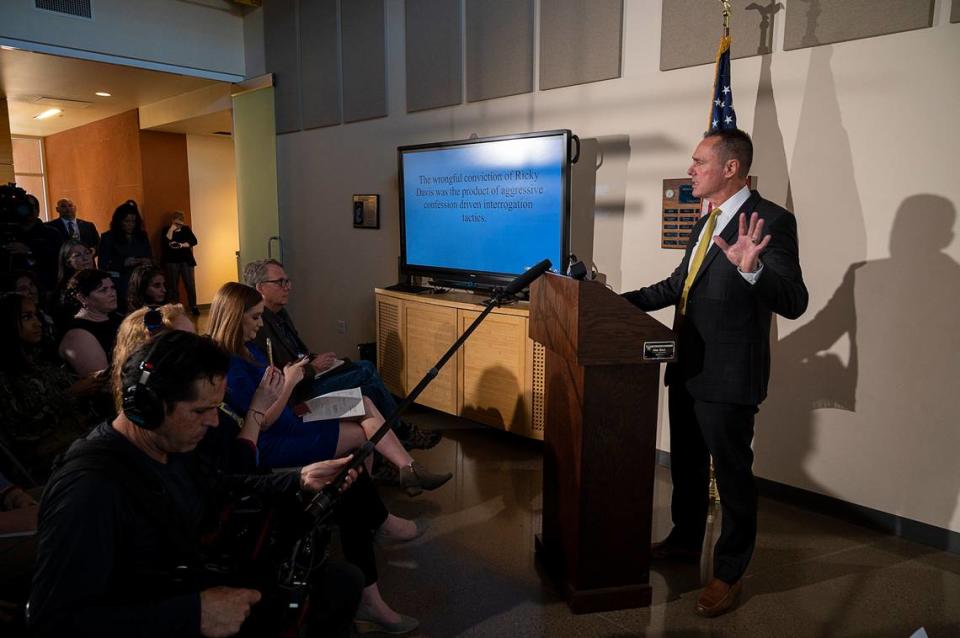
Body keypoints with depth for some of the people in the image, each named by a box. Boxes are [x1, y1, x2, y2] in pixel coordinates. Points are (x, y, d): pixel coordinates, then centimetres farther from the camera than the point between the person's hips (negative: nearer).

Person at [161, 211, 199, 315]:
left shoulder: (186, 229, 9)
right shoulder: (166, 230, 6)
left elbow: (194, 241, -3)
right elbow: (166, 243, -11)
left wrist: (182, 245, -15)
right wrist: (171, 230, -12)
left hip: (186, 260, 0)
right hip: (172, 261, 0)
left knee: (190, 284, -5)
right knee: (173, 286, 2)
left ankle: (193, 307, 1)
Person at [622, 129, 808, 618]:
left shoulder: (770, 221, -16)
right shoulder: (708, 222, 11)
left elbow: (794, 301, -25)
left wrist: (751, 269, -44)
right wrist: (622, 301, 13)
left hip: (728, 376, -9)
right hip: (688, 369, 9)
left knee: (732, 475, 8)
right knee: (686, 464, 23)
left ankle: (729, 573, 27)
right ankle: (685, 541, 44)